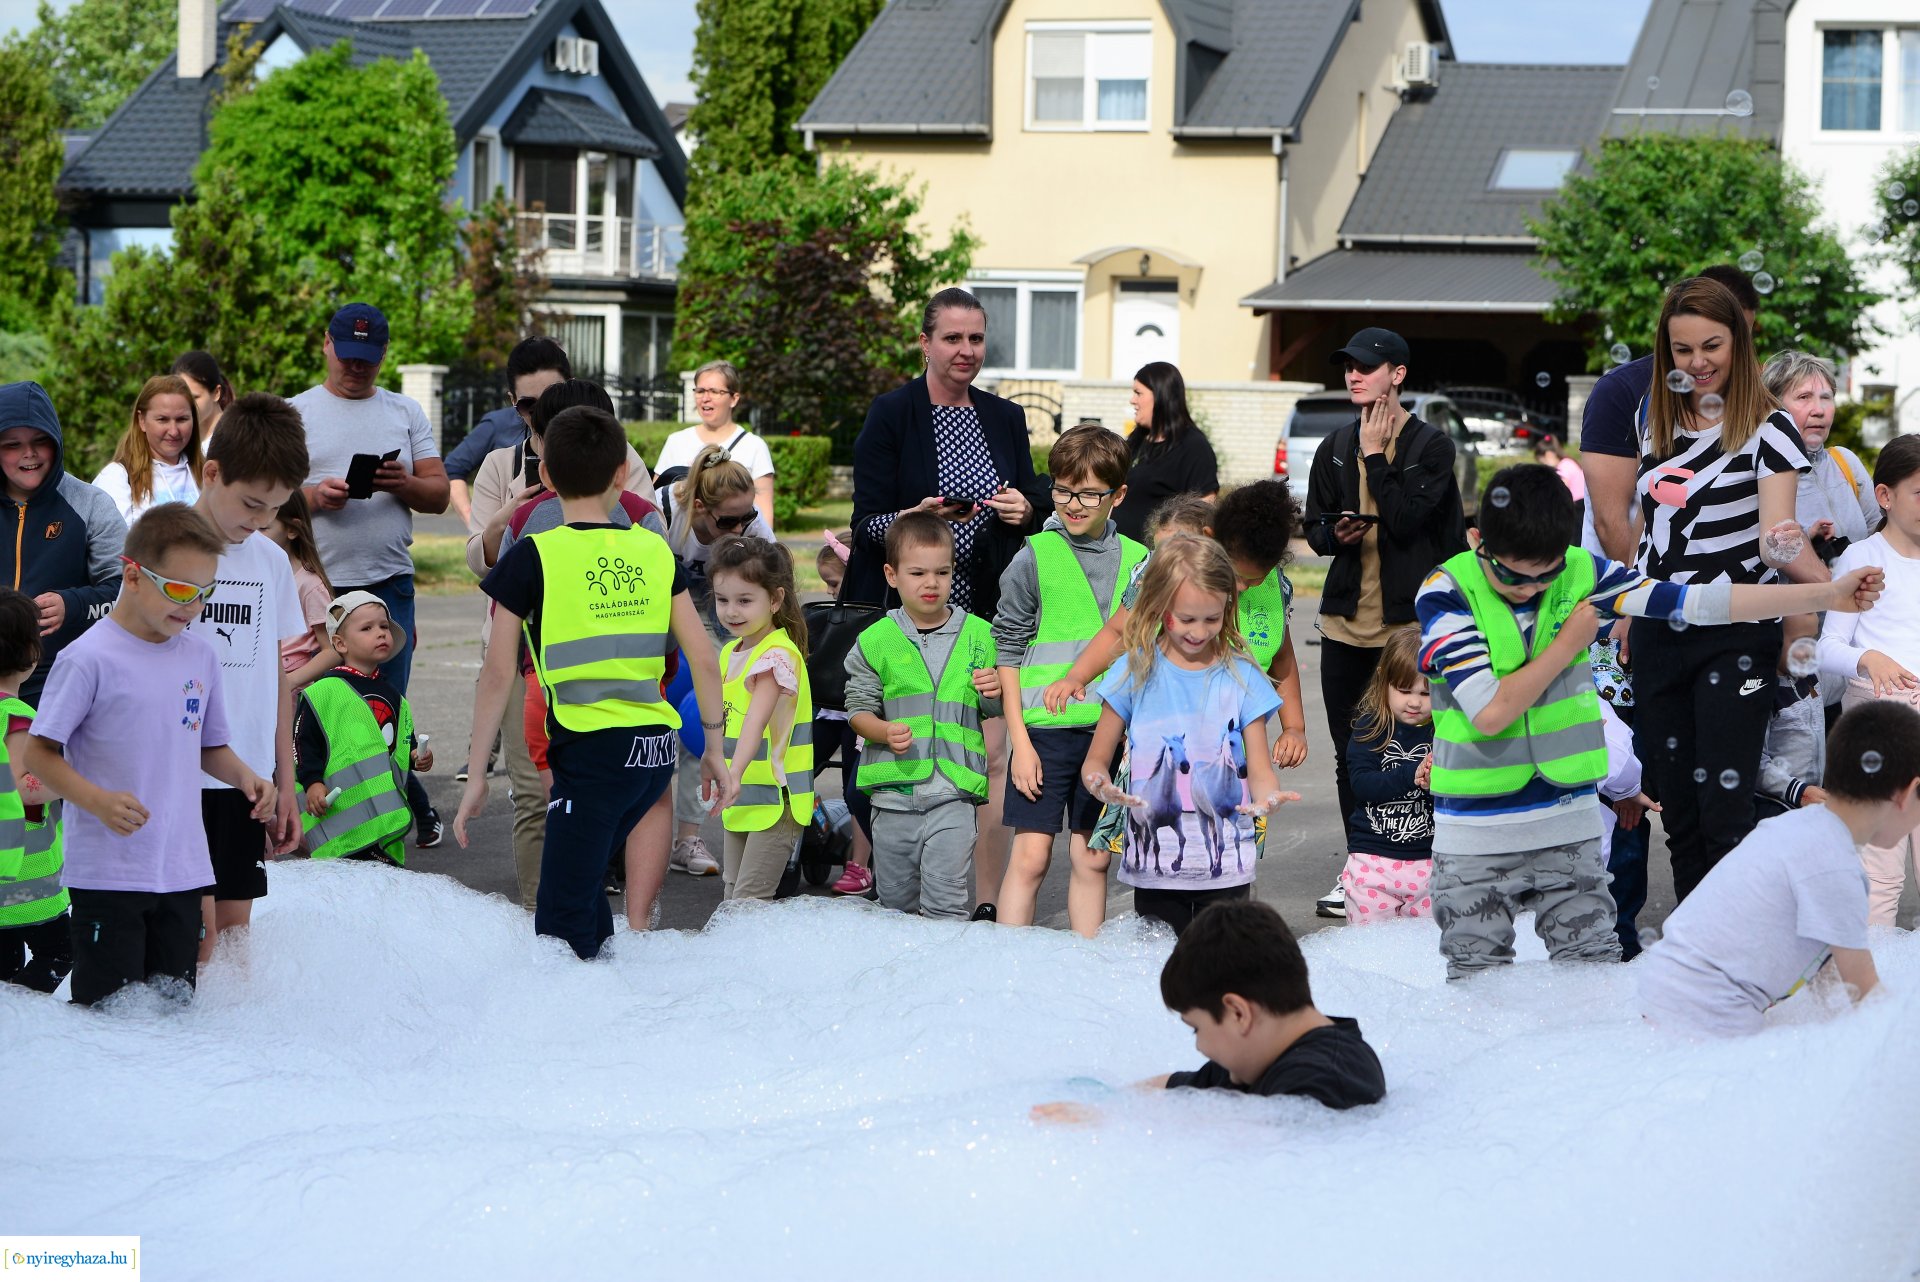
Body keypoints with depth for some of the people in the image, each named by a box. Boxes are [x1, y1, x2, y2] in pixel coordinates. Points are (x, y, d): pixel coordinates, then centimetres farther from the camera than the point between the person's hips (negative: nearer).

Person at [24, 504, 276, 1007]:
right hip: (106, 875, -6)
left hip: (183, 871, 6)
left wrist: (245, 777, 0)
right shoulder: (88, 659, -10)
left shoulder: (201, 657, 9)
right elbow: (39, 753, -9)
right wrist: (99, 802, -23)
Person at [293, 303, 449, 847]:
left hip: (389, 583, 0)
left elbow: (439, 495, 10)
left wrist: (405, 485, -11)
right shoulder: (296, 413, 8)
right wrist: (313, 496, -15)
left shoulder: (406, 412, 13)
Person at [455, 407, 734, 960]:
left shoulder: (534, 556, -4)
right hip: (658, 750, 5)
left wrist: (475, 774, 3)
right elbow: (704, 659, 9)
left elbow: (498, 674, -3)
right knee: (582, 881, 24)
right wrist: (715, 749, 18)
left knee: (560, 924, 0)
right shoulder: (655, 551, 8)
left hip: (592, 750, -5)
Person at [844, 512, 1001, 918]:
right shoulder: (876, 641, 3)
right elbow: (859, 709, 5)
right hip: (893, 792, 1)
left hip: (954, 795, -1)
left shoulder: (978, 635, 5)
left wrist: (994, 693, -9)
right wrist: (885, 732, -15)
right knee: (896, 902, 13)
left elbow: (994, 712, 13)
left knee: (944, 899, -11)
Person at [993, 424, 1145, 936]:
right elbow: (1008, 652, -1)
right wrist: (1020, 740, -6)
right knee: (1030, 855, -4)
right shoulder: (1035, 557, -4)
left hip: (1113, 731, 3)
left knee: (1093, 858, 9)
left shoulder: (1137, 561, 6)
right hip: (1045, 727, -3)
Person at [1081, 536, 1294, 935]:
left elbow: (1259, 770, 1)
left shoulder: (1242, 677, 1)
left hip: (1226, 866, 0)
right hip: (1154, 867, 0)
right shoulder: (1137, 672, 0)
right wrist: (1102, 786, -20)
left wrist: (1268, 795, -22)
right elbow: (1096, 760, 4)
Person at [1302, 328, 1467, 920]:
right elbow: (1314, 526, 17)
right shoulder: (1336, 446, 12)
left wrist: (1376, 455, -12)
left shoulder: (1431, 445, -5)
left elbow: (1405, 519, -17)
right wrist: (1337, 533, -5)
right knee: (1349, 753, 9)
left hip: (1408, 621, -5)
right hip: (1346, 622, 5)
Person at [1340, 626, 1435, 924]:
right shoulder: (1370, 728, -3)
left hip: (1430, 861, 1)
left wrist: (1438, 782, -28)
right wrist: (1411, 775, -26)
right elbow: (1362, 784, -14)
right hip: (1372, 857, 0)